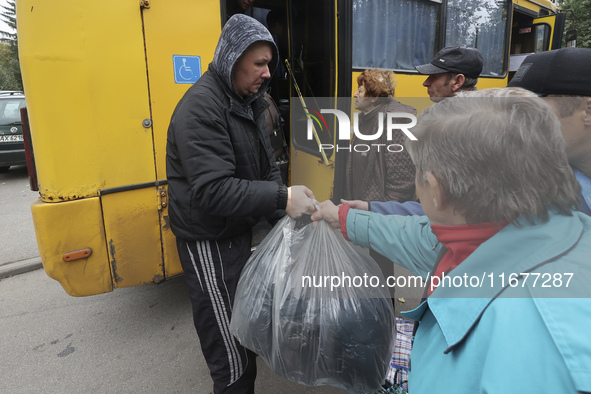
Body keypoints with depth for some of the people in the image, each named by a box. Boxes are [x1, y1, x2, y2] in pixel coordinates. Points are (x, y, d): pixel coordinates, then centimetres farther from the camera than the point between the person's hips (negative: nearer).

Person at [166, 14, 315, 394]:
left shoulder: (248, 102, 9)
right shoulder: (201, 107, -20)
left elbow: (267, 167, 8)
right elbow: (212, 190, -29)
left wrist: (286, 215, -5)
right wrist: (282, 198, -32)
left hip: (238, 229, 8)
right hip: (209, 241, -8)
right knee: (229, 343, 3)